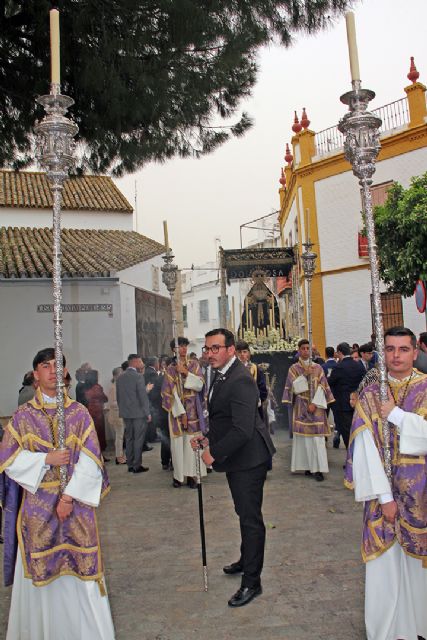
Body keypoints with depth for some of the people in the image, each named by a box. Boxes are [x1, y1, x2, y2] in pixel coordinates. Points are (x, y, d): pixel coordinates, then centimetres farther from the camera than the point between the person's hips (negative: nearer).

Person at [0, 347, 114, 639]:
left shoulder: (80, 413, -1)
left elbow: (90, 460, -5)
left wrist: (69, 495, -12)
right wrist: (46, 459, -14)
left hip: (76, 503, 0)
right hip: (37, 504, 0)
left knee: (79, 565, 4)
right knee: (41, 569, 7)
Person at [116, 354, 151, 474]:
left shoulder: (120, 377, 7)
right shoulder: (138, 377, -14)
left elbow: (118, 396, 12)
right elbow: (143, 396, -15)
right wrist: (147, 413, -8)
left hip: (126, 413, 7)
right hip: (138, 413, -6)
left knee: (129, 439, 12)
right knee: (138, 439, 0)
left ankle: (130, 465, 18)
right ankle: (137, 466, 4)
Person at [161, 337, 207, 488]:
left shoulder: (194, 365, 6)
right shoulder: (170, 369, 0)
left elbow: (200, 385, -3)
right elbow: (170, 392, -5)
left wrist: (186, 373, -15)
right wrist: (181, 412, -11)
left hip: (193, 409, 1)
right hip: (177, 409, -1)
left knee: (192, 442, 0)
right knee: (177, 443, 0)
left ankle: (191, 475, 6)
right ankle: (178, 475, 9)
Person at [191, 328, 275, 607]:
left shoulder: (240, 380, -26)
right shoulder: (222, 375, 7)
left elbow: (242, 429, -31)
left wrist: (215, 452, -21)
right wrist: (209, 438, 4)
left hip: (248, 459, -10)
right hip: (236, 459, 10)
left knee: (250, 519, 2)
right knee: (245, 514, 25)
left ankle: (252, 582, 16)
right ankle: (246, 561, 45)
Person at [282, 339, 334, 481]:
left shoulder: (318, 367, 7)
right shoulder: (293, 369, 5)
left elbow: (321, 387, -1)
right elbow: (294, 387, -6)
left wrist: (315, 403, -11)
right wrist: (305, 375, -15)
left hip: (315, 406, 0)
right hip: (301, 408, 0)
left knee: (317, 437, -5)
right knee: (303, 436, 0)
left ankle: (318, 468, -5)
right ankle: (308, 465, 8)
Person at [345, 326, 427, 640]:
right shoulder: (370, 396, 0)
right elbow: (366, 448, -6)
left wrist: (396, 414, -15)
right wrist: (384, 496, -12)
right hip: (385, 490, 0)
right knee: (385, 563, 4)